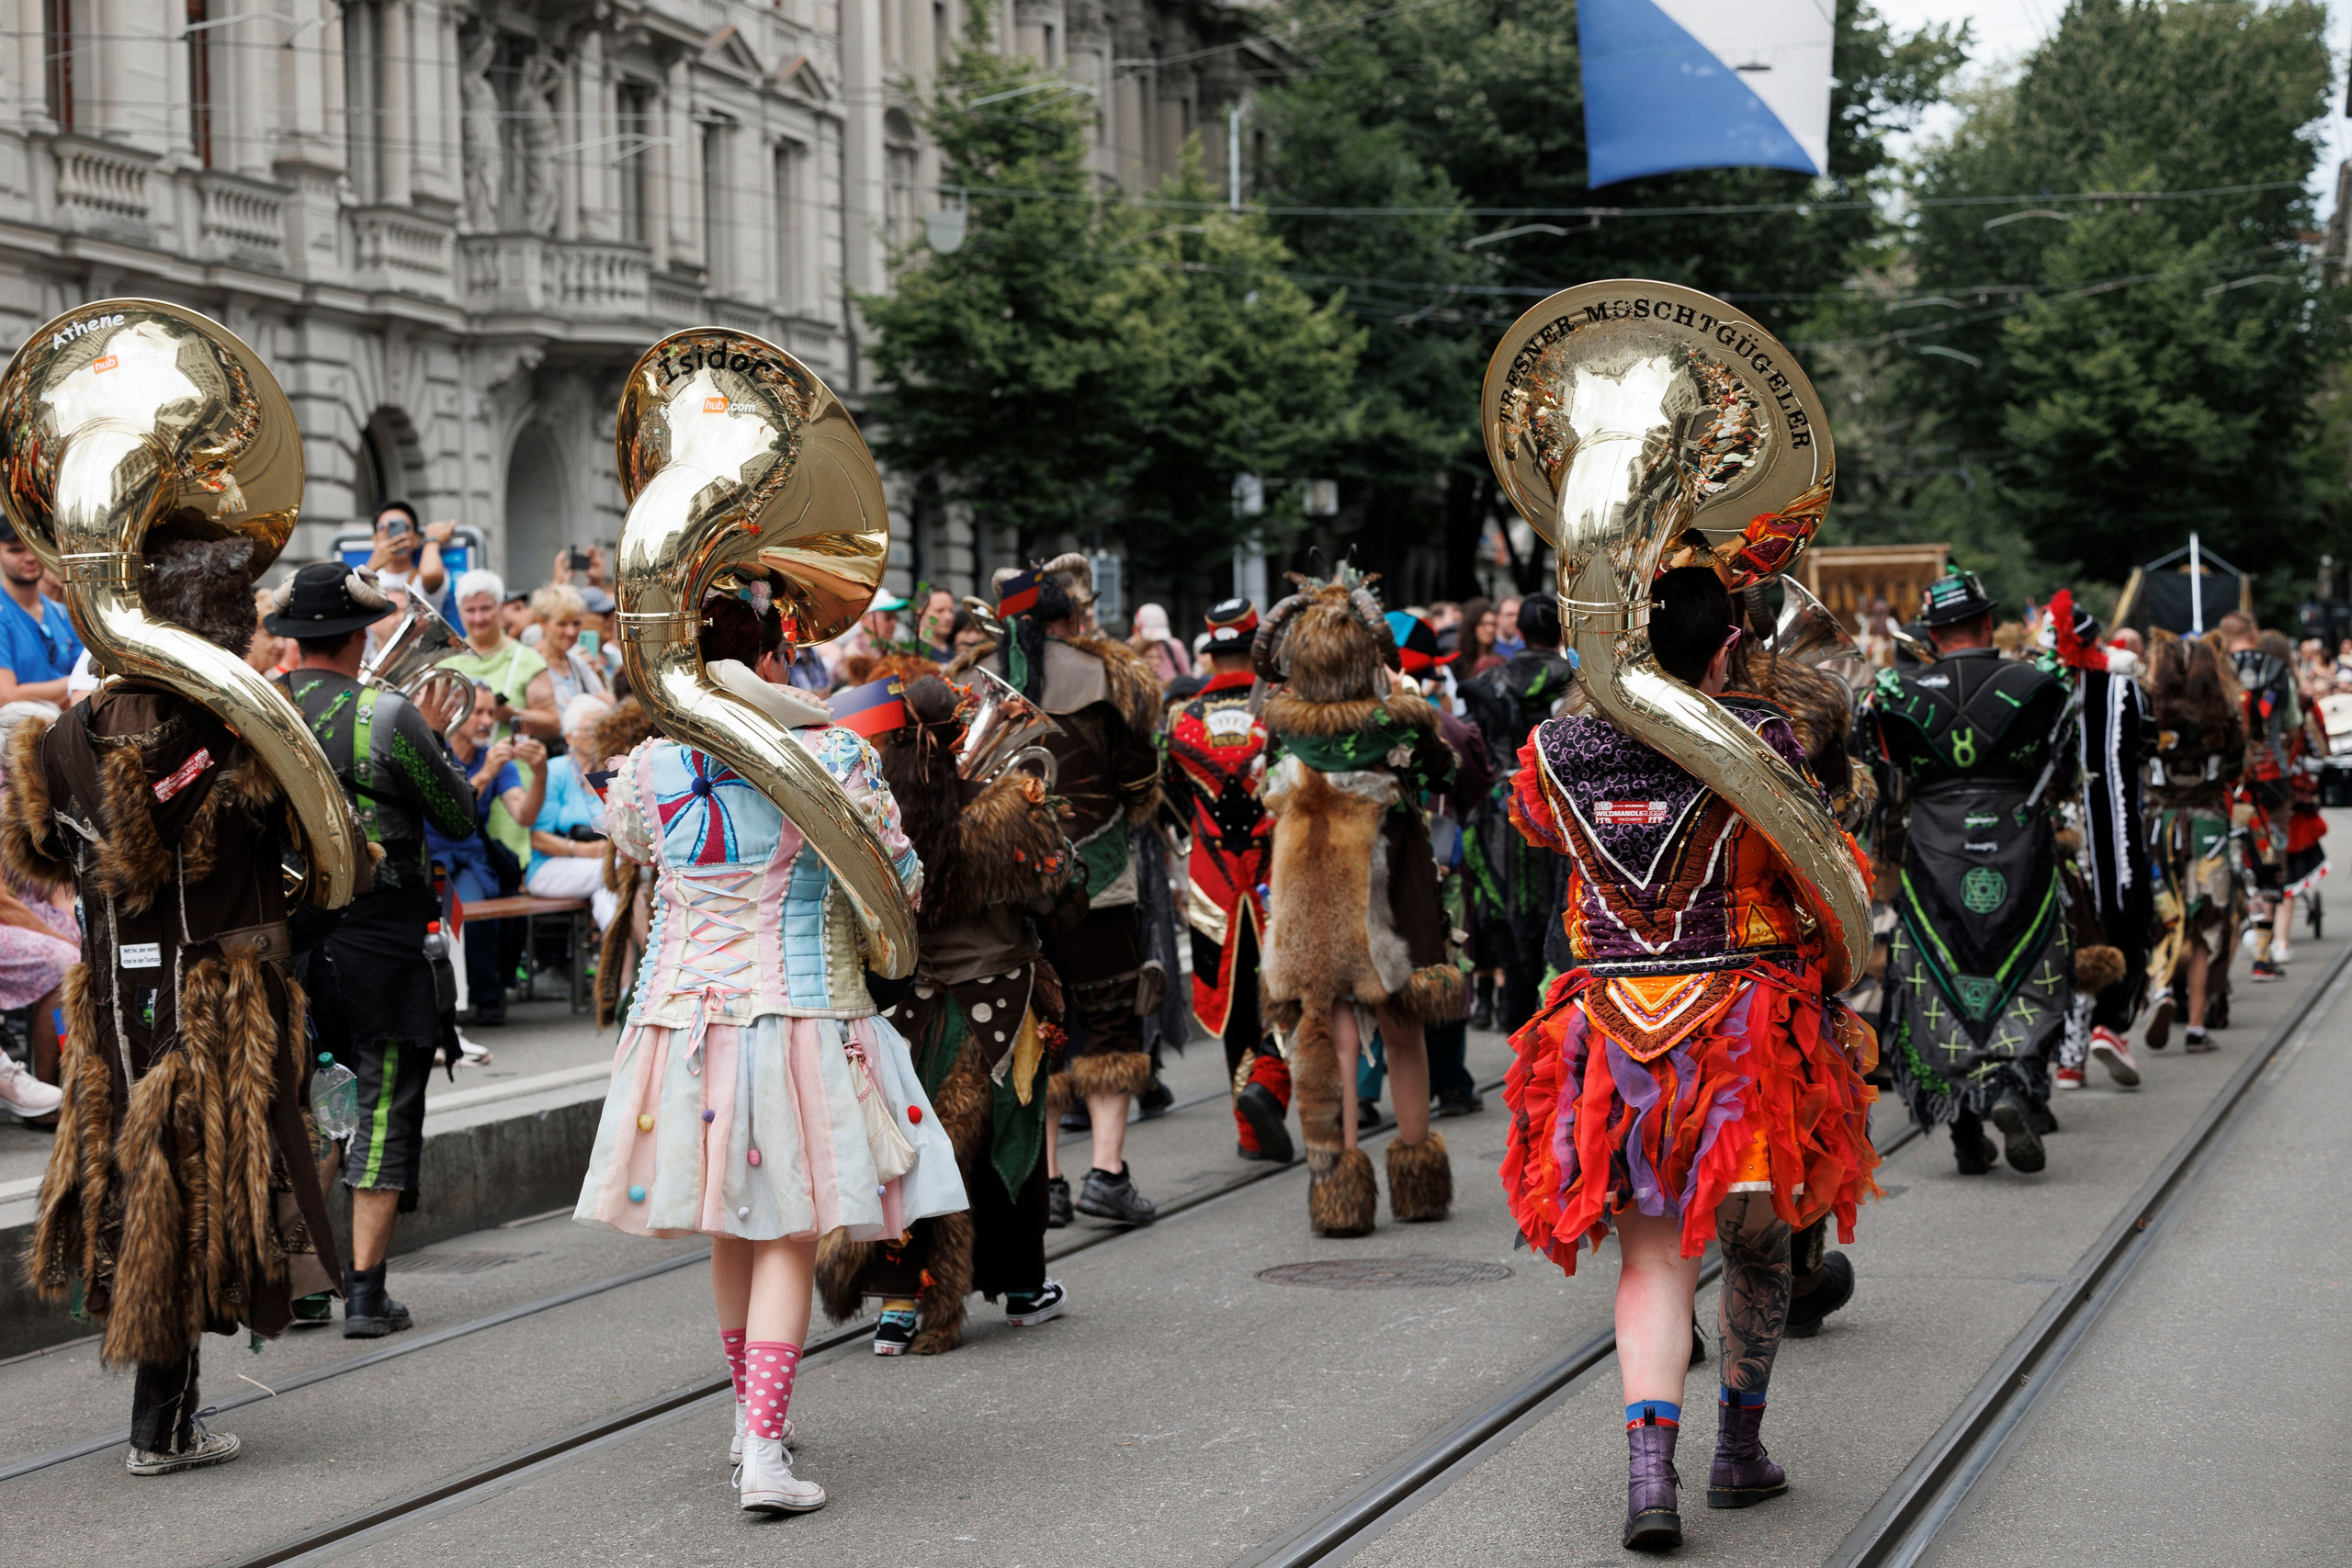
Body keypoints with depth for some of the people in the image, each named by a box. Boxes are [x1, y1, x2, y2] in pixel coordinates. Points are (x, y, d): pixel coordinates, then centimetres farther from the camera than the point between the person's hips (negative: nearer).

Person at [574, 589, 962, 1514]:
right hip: (799, 1014, -4)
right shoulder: (832, 758, -11)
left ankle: (751, 1415, 35)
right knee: (788, 1238, 0)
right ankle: (765, 1451, -9)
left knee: (732, 1232, 19)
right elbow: (901, 883, -3)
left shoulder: (645, 769, -1)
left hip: (685, 1012, 4)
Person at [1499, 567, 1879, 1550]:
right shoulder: (1760, 741, -10)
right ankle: (1739, 1451, 30)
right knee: (1756, 1241, 18)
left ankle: (1648, 1468, -14)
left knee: (1652, 1255, 5)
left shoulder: (1555, 752, -2)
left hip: (1614, 1021, 2)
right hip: (1749, 1020, -2)